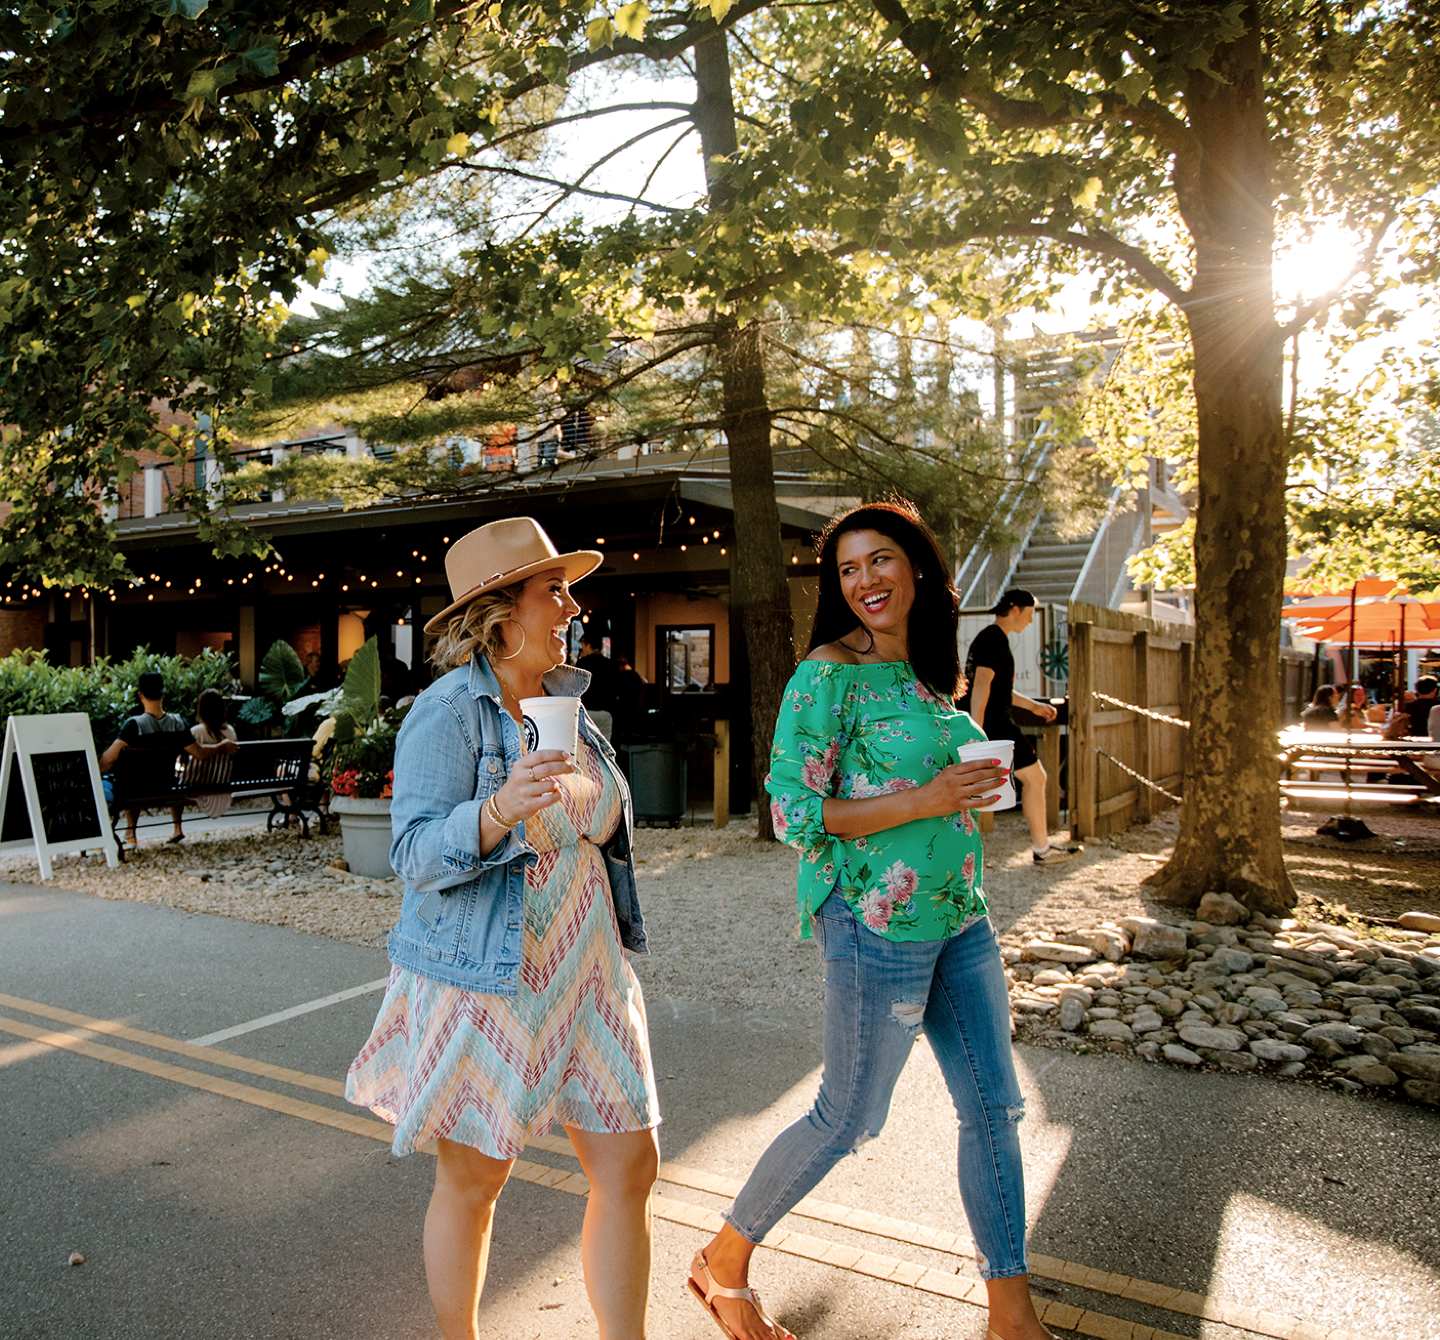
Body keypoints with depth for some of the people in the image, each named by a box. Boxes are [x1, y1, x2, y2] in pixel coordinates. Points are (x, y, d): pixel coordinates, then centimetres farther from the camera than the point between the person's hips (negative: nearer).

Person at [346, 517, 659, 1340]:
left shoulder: (562, 703, 9)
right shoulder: (448, 713, -14)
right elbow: (418, 855, -19)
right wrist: (499, 812, -35)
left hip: (582, 974, 7)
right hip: (481, 985, -6)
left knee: (629, 1166, 8)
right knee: (473, 1181, 10)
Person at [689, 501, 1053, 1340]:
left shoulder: (929, 672, 10)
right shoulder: (828, 673, -13)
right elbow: (795, 814, -17)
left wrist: (980, 790, 5)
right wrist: (924, 800, -22)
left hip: (960, 918, 8)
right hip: (878, 924, -7)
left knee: (995, 1106, 12)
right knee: (848, 1121, 6)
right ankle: (725, 1264, 29)